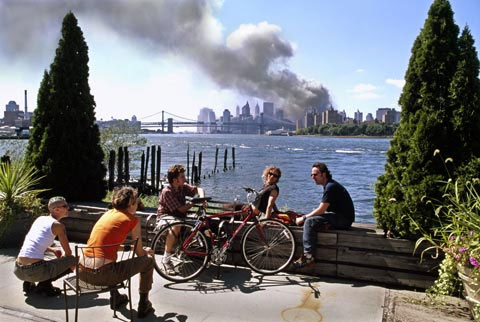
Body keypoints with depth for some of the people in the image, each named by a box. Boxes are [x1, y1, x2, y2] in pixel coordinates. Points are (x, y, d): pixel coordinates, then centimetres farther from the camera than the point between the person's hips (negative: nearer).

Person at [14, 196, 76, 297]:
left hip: (18, 270, 8)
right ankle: (45, 284, 0)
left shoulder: (40, 219, 16)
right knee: (74, 260, 4)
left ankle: (28, 283, 17)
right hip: (35, 271, -8)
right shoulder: (58, 225, -4)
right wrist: (62, 258, 23)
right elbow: (68, 253, 0)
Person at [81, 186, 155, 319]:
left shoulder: (108, 213, 16)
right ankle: (143, 306, 22)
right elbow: (140, 254, 2)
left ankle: (115, 298, 45)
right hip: (102, 274, -7)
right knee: (148, 261, 11)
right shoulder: (132, 219, -3)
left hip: (82, 272, 7)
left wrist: (143, 250, 32)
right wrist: (148, 251, 27)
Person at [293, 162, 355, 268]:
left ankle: (308, 256, -21)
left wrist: (304, 218, -10)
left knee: (309, 222, -21)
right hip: (338, 217, 11)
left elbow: (321, 210, -20)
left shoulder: (330, 187, -16)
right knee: (311, 218, 11)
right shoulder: (329, 185, 16)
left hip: (343, 219, -11)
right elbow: (323, 209, 18)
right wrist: (305, 216, 7)